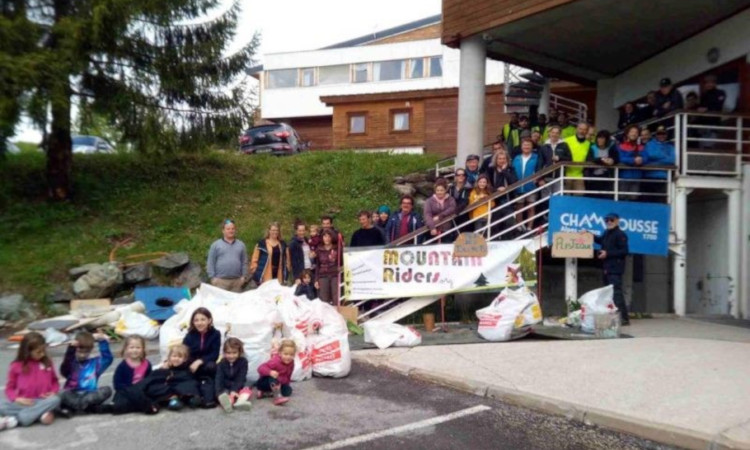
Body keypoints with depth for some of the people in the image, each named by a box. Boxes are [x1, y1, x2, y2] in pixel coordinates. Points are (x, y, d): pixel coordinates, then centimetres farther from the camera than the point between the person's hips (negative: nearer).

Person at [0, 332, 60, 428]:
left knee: (55, 400, -33)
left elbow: (55, 381, 16)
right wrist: (17, 398, -13)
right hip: (23, 403, -1)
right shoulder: (16, 366, 2)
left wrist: (53, 392, -6)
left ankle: (15, 420, -31)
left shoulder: (48, 363, 7)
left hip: (43, 401, 1)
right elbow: (10, 388, 8)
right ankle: (40, 414, -31)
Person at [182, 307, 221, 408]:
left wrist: (199, 361, -26)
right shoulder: (190, 335, -2)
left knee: (211, 366, -33)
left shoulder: (215, 334, -8)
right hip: (192, 367, 1)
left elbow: (214, 355, -12)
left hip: (207, 364, -1)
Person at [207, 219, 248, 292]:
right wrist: (212, 277, -5)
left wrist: (244, 276, 2)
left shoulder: (241, 245, 13)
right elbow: (211, 263, 2)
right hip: (221, 280, -3)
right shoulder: (216, 245, 5)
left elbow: (244, 262, 11)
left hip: (237, 281, 3)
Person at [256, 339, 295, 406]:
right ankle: (277, 397, -46)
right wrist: (270, 372, -55)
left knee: (288, 390, -13)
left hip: (277, 383, 7)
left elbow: (287, 377, -3)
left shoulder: (291, 363, -10)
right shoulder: (275, 361, -31)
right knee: (273, 377, -37)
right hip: (264, 382, -7)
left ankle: (264, 393, -5)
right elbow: (261, 368, -39)